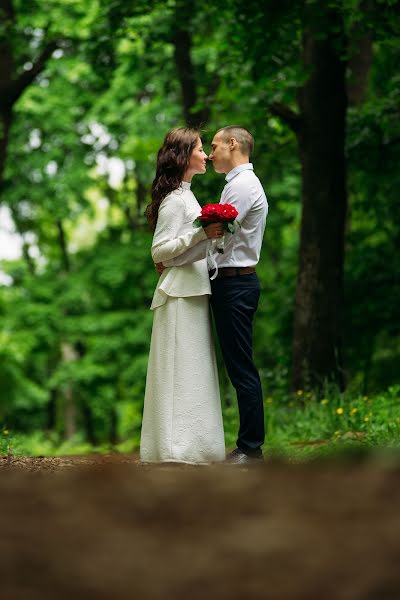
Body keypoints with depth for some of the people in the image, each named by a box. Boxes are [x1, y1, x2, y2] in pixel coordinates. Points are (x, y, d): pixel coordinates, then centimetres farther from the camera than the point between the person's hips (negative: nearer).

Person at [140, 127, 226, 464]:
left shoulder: (184, 196, 18)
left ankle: (191, 444, 11)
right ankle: (177, 446, -10)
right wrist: (201, 235, -26)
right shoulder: (175, 200, -12)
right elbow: (160, 250, -17)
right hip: (181, 294, -10)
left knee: (194, 371, 9)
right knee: (183, 370, -10)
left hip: (193, 293, 10)